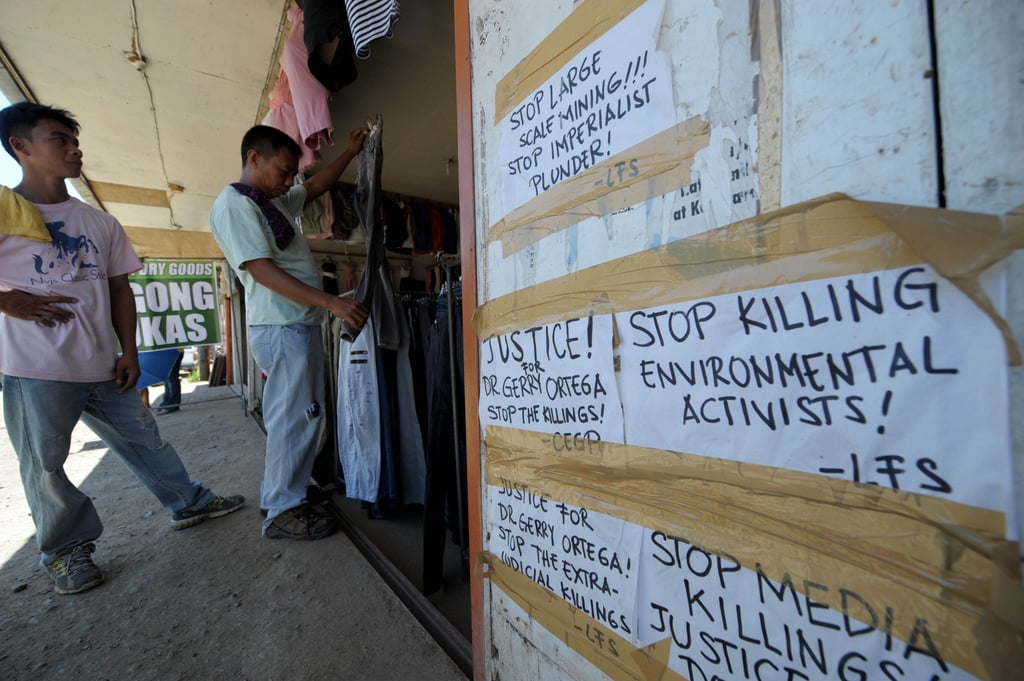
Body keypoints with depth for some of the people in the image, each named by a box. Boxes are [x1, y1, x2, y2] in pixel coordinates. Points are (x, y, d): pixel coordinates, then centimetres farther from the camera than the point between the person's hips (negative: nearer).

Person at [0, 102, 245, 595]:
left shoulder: (100, 222, 10)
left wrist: (128, 351, 4)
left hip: (102, 365, 4)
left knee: (144, 438, 12)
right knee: (44, 465, 7)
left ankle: (188, 504, 25)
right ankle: (66, 550, 24)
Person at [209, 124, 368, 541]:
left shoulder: (275, 201, 19)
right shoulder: (233, 204, -9)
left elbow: (316, 187, 32)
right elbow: (263, 271, -20)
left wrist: (350, 152, 25)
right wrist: (332, 302, -27)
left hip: (299, 325, 10)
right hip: (281, 328, -10)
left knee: (297, 415, 15)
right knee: (295, 417, -5)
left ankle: (279, 494, 29)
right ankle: (283, 512, 9)